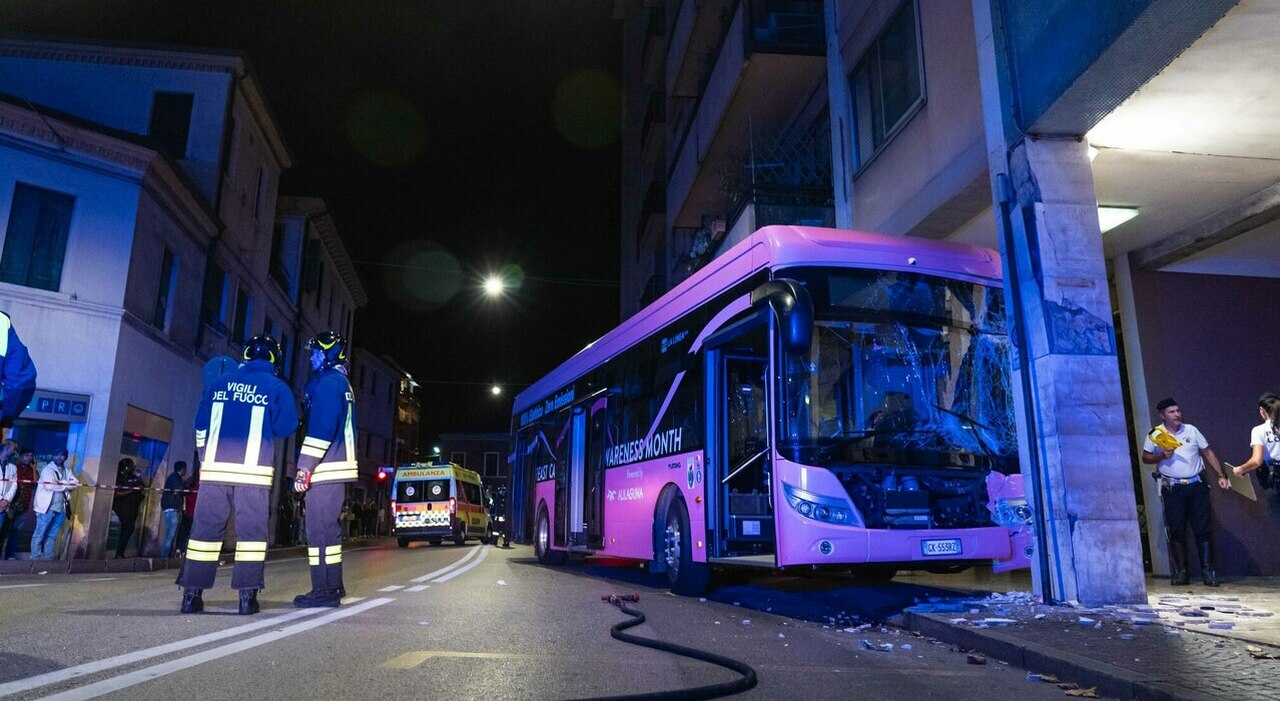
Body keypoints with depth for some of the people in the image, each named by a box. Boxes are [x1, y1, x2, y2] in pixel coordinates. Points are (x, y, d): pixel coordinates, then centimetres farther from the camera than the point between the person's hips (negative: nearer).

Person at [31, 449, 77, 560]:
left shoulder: (67, 471, 16)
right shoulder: (48, 469, -2)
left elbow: (76, 483, 2)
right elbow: (49, 485, -16)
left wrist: (60, 483, -11)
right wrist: (66, 485, -5)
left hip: (61, 509, 5)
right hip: (47, 508, -5)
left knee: (52, 536, 9)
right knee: (40, 535, -1)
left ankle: (48, 559, 12)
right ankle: (35, 559, 3)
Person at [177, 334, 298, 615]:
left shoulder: (219, 383, 11)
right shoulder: (277, 387, 1)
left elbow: (201, 425, 13)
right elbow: (285, 427, -1)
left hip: (215, 467, 3)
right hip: (254, 470, -3)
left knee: (206, 528, 8)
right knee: (251, 530, 2)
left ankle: (192, 594, 9)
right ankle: (247, 596, -1)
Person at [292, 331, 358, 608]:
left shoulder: (327, 382, -10)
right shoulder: (342, 384, 21)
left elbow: (321, 428, -19)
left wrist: (304, 467, -20)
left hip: (325, 469, -10)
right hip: (337, 468, 10)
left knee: (319, 528, -8)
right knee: (327, 527, 15)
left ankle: (325, 590, -6)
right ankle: (333, 586, 21)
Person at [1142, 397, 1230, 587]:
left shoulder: (1191, 430, 7)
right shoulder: (1155, 434, 1)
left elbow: (1208, 452, 10)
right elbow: (1146, 458, 5)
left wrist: (1221, 475, 3)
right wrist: (1162, 456, -14)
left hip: (1197, 485, 2)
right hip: (1172, 488, -2)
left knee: (1203, 528, -1)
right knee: (1176, 530, 0)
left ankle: (1207, 571, 5)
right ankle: (1181, 572, 7)